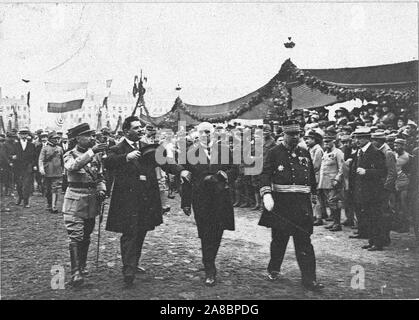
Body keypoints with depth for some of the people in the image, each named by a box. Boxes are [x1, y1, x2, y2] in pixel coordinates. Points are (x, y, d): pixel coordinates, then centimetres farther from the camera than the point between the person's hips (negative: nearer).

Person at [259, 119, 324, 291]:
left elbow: (312, 177, 21)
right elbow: (265, 175, -11)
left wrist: (312, 196, 21)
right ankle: (274, 270, 30)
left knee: (304, 241, 2)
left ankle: (309, 278, 7)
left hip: (302, 204, 3)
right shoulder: (274, 153, -1)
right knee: (279, 239, 10)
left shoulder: (305, 153, 13)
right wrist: (267, 195, -25)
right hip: (280, 204, -3)